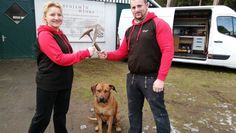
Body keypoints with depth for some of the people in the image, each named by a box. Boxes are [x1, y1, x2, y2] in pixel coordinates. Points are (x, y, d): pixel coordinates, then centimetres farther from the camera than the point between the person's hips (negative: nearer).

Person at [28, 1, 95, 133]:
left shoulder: (60, 34, 10)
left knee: (61, 113, 21)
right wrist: (85, 53, -23)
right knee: (43, 117, 7)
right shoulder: (44, 35, -17)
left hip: (64, 81, 8)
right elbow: (60, 59, -25)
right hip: (48, 83, -8)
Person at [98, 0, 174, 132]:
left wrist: (161, 78, -22)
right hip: (132, 78, 7)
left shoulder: (159, 24, -8)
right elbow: (122, 52, 14)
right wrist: (107, 55, -6)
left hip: (151, 79, -6)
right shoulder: (129, 31, 13)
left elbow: (168, 51, -16)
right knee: (134, 111, 20)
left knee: (159, 113, 4)